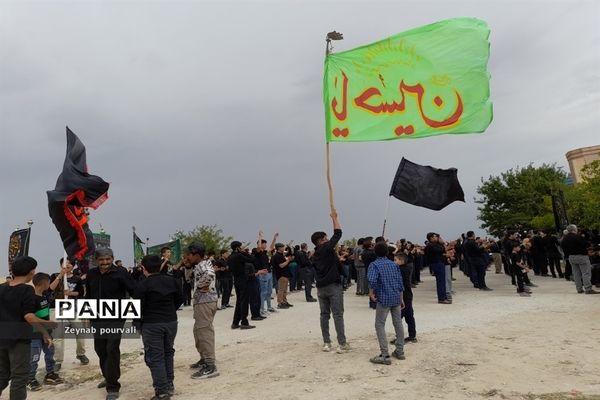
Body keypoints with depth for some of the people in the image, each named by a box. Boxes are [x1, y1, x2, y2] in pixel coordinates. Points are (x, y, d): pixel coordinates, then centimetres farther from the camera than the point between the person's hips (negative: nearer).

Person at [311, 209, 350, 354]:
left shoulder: (315, 254, 12)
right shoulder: (326, 248, -10)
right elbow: (338, 233, -6)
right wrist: (334, 217, 3)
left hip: (321, 287, 7)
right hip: (333, 286, -7)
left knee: (324, 314, 9)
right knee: (337, 314, -4)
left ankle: (326, 343, 11)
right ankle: (342, 344, -3)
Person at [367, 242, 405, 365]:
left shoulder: (374, 265, -7)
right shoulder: (394, 264, 11)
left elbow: (372, 280, -25)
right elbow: (400, 282, 13)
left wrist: (371, 293, -10)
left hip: (384, 298, -6)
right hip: (396, 297, 6)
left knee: (380, 325, 0)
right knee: (398, 323, 16)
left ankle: (385, 355, -3)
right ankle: (400, 351, 26)